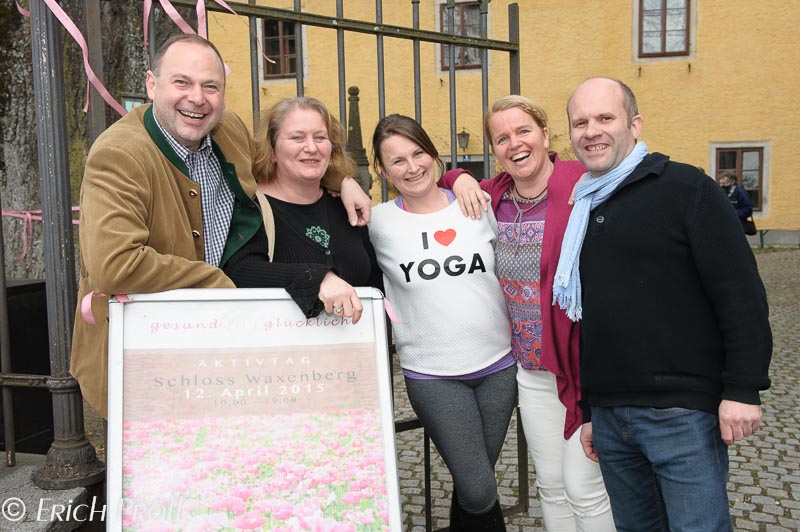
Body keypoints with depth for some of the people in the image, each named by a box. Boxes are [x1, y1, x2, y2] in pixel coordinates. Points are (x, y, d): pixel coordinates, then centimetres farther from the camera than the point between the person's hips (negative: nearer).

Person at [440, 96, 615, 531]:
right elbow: (442, 180, 25)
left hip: (583, 363, -5)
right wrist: (459, 178, 1)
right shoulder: (494, 196, 4)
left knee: (583, 487, 2)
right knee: (551, 486, 17)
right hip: (530, 370, 6)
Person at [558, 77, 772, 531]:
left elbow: (742, 294, -10)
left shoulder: (686, 188, -6)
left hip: (681, 412, -6)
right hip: (609, 415, 6)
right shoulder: (582, 212, 13)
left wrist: (743, 389, -15)